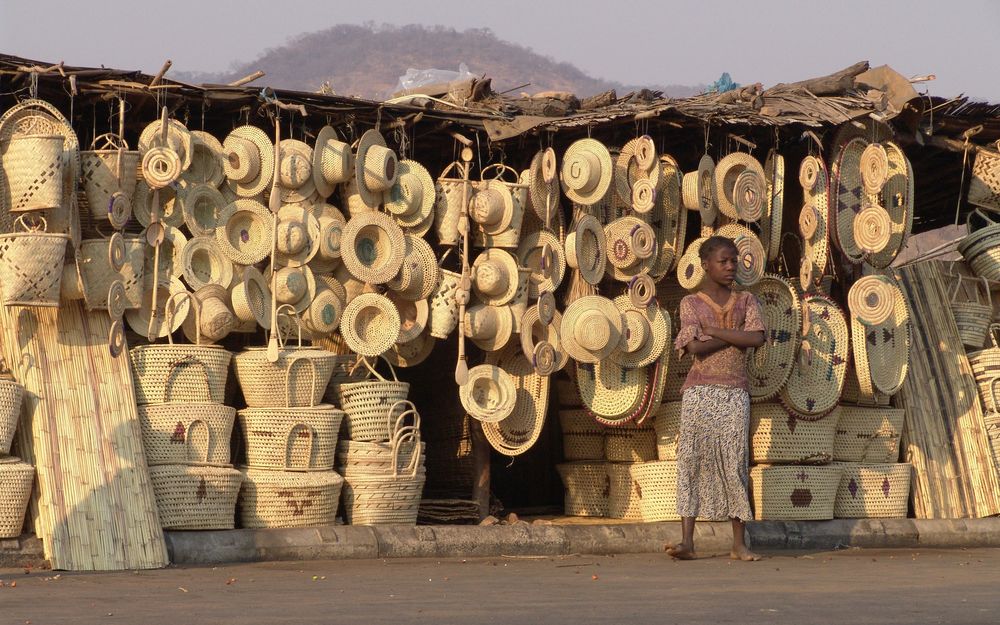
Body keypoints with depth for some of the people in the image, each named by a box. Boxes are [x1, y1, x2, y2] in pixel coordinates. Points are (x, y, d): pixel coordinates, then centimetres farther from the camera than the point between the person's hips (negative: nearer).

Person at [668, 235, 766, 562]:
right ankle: (687, 541, -8)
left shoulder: (746, 301, 12)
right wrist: (735, 335, -6)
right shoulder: (691, 303, 6)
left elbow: (758, 338, -7)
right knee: (693, 461, -7)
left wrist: (714, 331, -8)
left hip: (735, 392, 1)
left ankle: (739, 544, 1)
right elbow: (695, 347, -10)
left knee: (735, 464, -1)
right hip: (700, 391, -1)